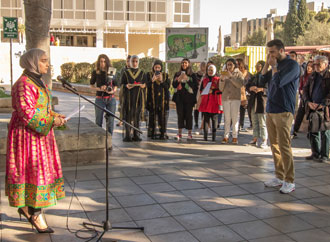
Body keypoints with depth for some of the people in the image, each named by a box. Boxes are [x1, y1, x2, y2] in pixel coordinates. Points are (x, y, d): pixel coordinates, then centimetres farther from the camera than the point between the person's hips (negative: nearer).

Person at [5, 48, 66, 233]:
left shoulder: (38, 82, 14)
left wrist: (55, 116, 5)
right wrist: (51, 121, -20)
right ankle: (36, 213, 6)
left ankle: (27, 207, 29)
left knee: (43, 168, 15)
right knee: (34, 170, -5)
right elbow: (26, 112, -23)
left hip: (40, 133, 10)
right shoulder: (24, 84, -17)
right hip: (28, 134, -10)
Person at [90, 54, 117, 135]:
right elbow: (92, 86, 7)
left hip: (111, 99, 1)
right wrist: (100, 89, -12)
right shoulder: (95, 72, 2)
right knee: (98, 122, 1)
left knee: (110, 121, 3)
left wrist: (113, 91, -12)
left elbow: (115, 86, 11)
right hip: (100, 99, -1)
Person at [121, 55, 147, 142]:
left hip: (138, 96, 1)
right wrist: (127, 86, -17)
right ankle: (127, 135, -1)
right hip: (128, 97, -1)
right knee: (128, 115, -5)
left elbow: (145, 85, 10)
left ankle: (136, 135, 6)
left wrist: (142, 85, -12)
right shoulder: (126, 73, 8)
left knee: (137, 115, 0)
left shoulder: (142, 73, 10)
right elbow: (122, 84, 5)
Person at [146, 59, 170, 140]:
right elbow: (147, 86, -3)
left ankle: (162, 133, 3)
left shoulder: (165, 75, 10)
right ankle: (152, 133, 4)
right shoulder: (149, 75, 6)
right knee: (152, 116, -3)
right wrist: (152, 80, -18)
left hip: (162, 99, 1)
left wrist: (162, 81, -14)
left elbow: (168, 86, 1)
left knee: (162, 116, -2)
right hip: (152, 99, -1)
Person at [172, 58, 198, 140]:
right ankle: (179, 133, 1)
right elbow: (174, 85, 9)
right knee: (180, 114, -2)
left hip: (188, 97, -2)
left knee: (188, 114, -3)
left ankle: (190, 134, 3)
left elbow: (196, 86, -3)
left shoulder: (192, 75, 6)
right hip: (179, 97, 2)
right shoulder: (177, 74, 15)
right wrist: (178, 79, -8)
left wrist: (187, 79, -12)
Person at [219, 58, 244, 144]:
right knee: (227, 118, 0)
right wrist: (222, 79, -8)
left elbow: (240, 84, -11)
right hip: (225, 98, 2)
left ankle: (235, 137, -1)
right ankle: (226, 136, 0)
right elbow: (221, 89, 8)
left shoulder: (238, 73, 6)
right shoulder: (224, 74, 13)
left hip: (235, 98, -2)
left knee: (235, 118, -4)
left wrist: (231, 77, -15)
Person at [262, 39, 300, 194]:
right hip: (270, 111, 8)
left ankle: (289, 182, -1)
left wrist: (274, 66, -6)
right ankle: (279, 177, 19)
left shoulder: (292, 65, -8)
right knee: (274, 145, 10)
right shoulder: (275, 65, 17)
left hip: (283, 112, -8)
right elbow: (262, 81, 11)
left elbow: (278, 81, -20)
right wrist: (267, 64, 5)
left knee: (284, 146, -7)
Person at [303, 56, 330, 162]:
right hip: (312, 109, 6)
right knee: (313, 132, 11)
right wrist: (308, 102, -5)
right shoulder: (313, 76, 12)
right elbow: (305, 89, 10)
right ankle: (315, 153, 22)